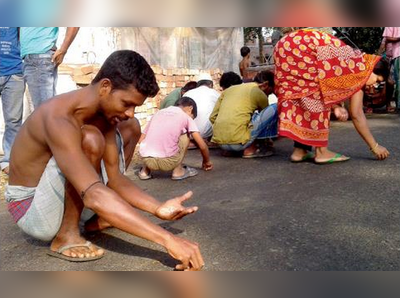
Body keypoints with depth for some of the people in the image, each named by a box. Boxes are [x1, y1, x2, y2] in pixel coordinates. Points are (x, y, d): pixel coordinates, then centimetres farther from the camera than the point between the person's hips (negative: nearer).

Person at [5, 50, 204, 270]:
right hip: (31, 208, -8)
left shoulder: (105, 112, -7)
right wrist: (168, 239, -48)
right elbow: (94, 196, -45)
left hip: (67, 196, 8)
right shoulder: (60, 119, -34)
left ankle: (98, 219, 6)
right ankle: (66, 236, -15)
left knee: (130, 129, 4)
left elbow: (114, 178, -7)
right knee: (90, 139, -33)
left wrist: (158, 208, -22)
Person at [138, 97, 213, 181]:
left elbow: (141, 140, 21)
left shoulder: (159, 113, 21)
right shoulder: (186, 117, 11)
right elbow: (202, 146, 9)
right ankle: (178, 171, 16)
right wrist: (207, 161, 27)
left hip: (146, 159, 4)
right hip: (167, 162, -4)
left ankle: (145, 170, 25)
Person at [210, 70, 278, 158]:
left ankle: (229, 150, 16)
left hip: (220, 143, 7)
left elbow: (212, 117, 18)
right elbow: (265, 116, 21)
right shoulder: (260, 93, 5)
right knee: (274, 109, 3)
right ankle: (251, 148, 3)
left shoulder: (229, 89, 20)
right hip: (238, 142, -7)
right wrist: (268, 140, 37)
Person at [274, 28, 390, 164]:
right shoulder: (360, 68, -1)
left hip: (286, 46, 9)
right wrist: (375, 146, 9)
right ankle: (321, 151, 5)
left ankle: (299, 150, 15)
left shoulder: (353, 61, 21)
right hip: (300, 48, -9)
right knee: (315, 97, 0)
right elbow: (357, 114, 2)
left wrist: (336, 107, 1)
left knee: (298, 94, 13)